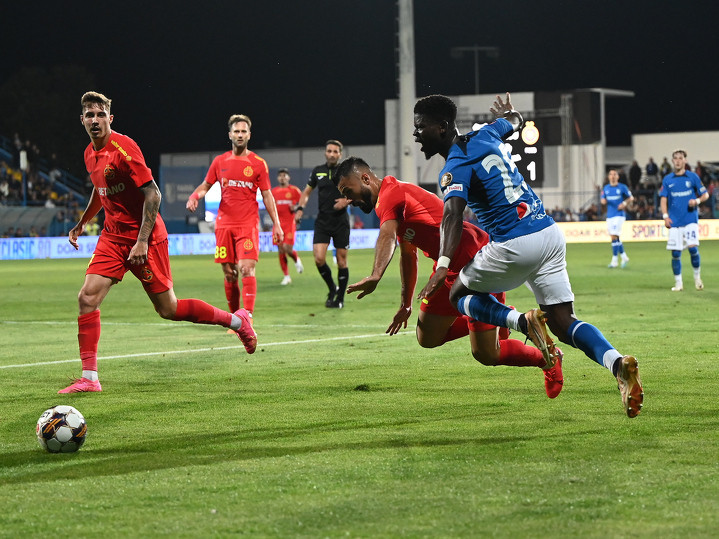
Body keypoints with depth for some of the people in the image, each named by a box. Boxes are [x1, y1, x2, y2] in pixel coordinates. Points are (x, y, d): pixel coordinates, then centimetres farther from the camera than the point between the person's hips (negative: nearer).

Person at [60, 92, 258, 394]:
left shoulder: (123, 148, -17)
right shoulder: (90, 154, 8)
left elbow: (152, 194, -19)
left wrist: (142, 242, -22)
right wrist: (83, 222, 28)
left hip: (144, 238, -7)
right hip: (112, 237, 7)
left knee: (168, 309, -1)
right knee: (87, 297, -10)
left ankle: (237, 321, 18)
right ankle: (89, 378, -7)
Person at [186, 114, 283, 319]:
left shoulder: (258, 163, 3)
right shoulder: (220, 161, 9)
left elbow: (267, 195, 5)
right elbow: (205, 185, 18)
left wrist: (276, 224, 0)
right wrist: (194, 197, -4)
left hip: (248, 224, -3)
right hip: (224, 224, 3)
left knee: (247, 269, -17)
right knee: (229, 273, 5)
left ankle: (248, 316, -21)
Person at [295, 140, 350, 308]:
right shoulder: (317, 171, 6)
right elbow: (307, 191, 19)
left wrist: (347, 201, -13)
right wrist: (300, 208, 4)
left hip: (341, 223, -2)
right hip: (322, 221, 2)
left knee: (341, 261, 1)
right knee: (319, 259, -12)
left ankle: (340, 298, 15)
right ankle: (332, 289, 13)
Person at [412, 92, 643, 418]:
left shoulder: (455, 168, -10)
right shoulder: (484, 135, 13)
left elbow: (453, 214, -28)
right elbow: (514, 121, 36)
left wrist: (442, 267, -41)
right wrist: (507, 113, 61)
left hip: (514, 245, -8)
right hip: (551, 235, 8)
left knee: (460, 294, 15)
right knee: (563, 323, 7)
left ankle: (524, 322, -11)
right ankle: (617, 364, -19)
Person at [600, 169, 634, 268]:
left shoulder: (622, 187, -2)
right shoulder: (606, 188, 11)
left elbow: (631, 198, 5)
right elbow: (603, 200, 16)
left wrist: (624, 204, -12)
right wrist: (603, 201, -8)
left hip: (619, 215, -6)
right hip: (609, 215, 6)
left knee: (614, 237, -14)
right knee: (615, 238, 10)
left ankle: (615, 260, -11)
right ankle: (624, 257, 25)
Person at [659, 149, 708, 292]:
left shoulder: (692, 177, 4)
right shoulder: (667, 180, 8)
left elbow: (705, 194, 9)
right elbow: (663, 199, 8)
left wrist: (697, 201, -12)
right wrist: (665, 216, -5)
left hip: (691, 220, -2)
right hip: (674, 222, 2)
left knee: (693, 248, -15)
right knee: (675, 253, -1)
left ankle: (697, 277, 6)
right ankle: (678, 283, 11)